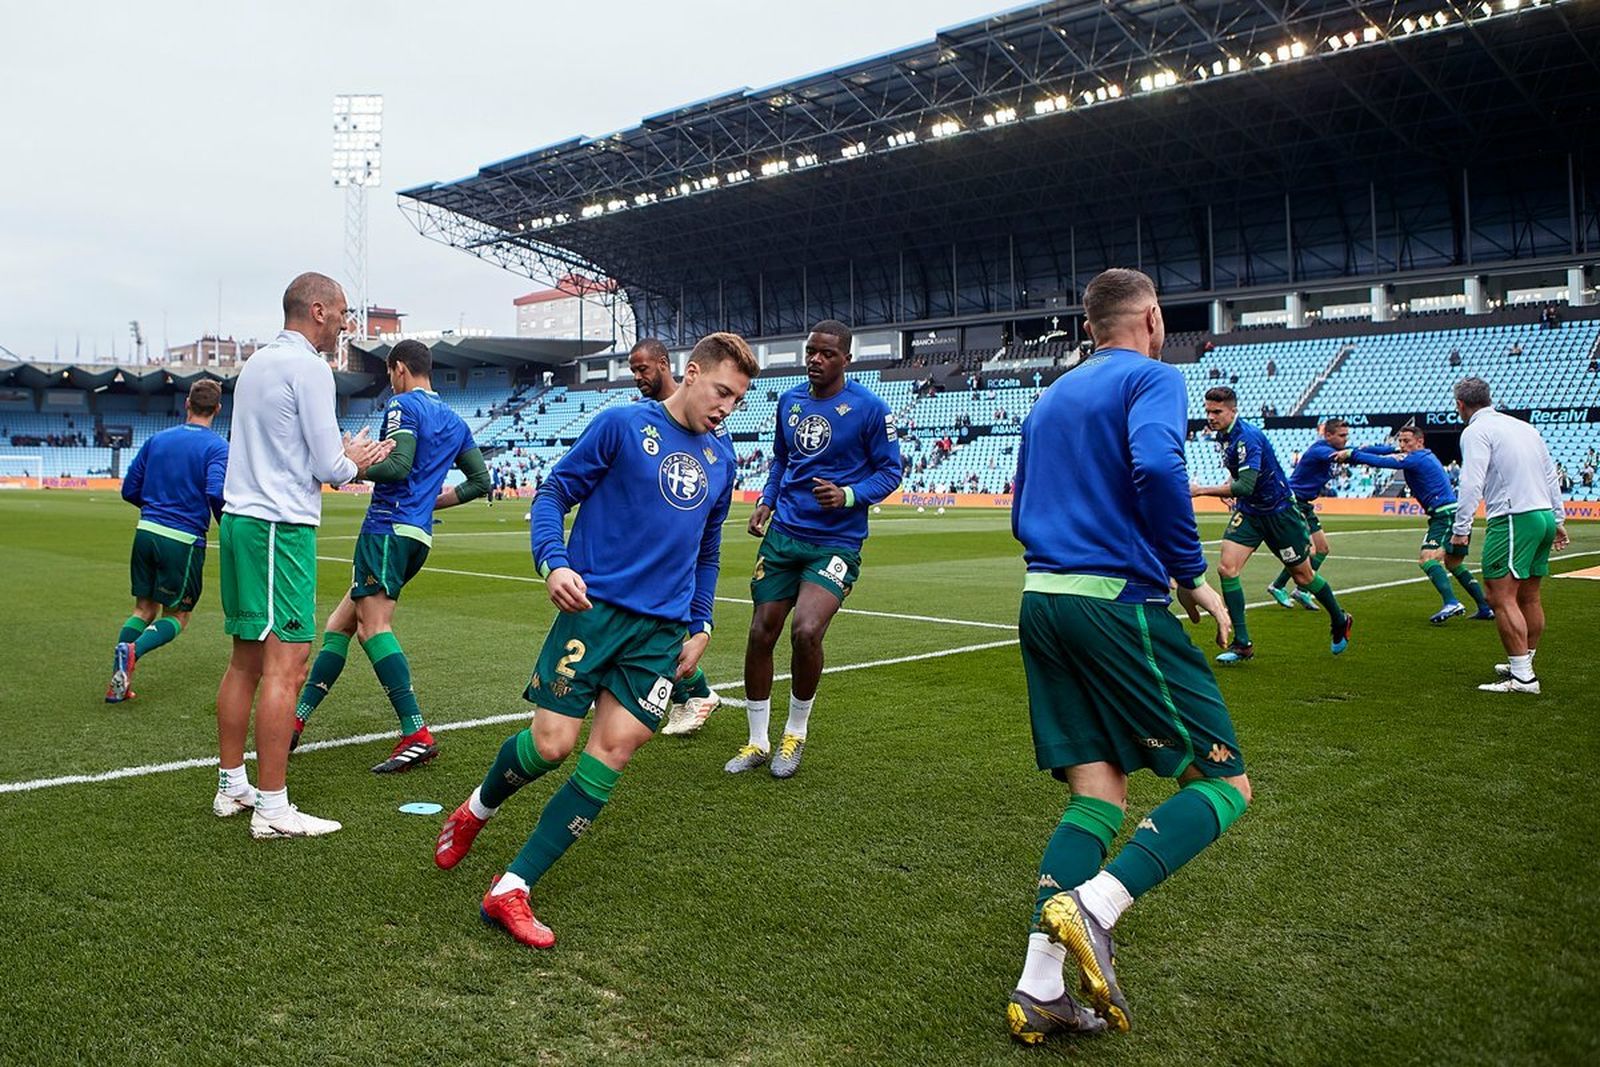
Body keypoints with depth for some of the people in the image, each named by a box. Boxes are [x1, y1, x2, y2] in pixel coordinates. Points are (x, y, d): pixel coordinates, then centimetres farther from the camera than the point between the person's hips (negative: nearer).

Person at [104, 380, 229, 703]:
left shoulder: (157, 440, 10)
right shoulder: (216, 446, -6)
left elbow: (129, 490, 12)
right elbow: (216, 493, -21)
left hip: (146, 531, 5)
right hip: (184, 541, -5)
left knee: (144, 608, 17)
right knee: (177, 616, 10)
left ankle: (119, 682, 7)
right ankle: (133, 649, -18)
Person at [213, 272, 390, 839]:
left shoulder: (257, 361, 17)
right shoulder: (308, 366, -11)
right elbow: (329, 469, -12)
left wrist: (345, 456, 17)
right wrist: (353, 462, 9)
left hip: (240, 517, 10)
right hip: (280, 527, -10)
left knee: (246, 662, 15)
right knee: (285, 665, -7)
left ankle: (232, 786, 23)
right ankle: (272, 809, -5)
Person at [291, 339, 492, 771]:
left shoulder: (402, 405, -4)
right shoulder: (453, 419, 20)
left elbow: (398, 463, -19)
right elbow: (481, 479, 20)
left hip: (389, 526, -9)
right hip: (418, 536, 9)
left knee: (373, 625, -15)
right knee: (341, 622, 14)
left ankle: (417, 734, -23)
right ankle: (297, 719, 17)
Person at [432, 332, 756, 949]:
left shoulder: (721, 460, 14)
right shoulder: (622, 425, -2)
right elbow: (554, 492, -1)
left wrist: (700, 626, 18)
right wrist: (553, 563, -18)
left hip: (662, 629, 5)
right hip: (594, 606, -4)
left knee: (612, 751, -6)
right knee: (551, 744, -6)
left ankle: (512, 889, 1)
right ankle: (476, 811, 28)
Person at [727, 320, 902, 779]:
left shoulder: (869, 408, -6)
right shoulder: (789, 401, 10)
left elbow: (890, 470, -3)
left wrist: (849, 495, -19)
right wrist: (766, 501, 7)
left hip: (835, 541, -5)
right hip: (783, 534, 5)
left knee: (806, 632, -21)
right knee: (760, 634, 2)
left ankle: (796, 733, 6)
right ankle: (757, 743, 18)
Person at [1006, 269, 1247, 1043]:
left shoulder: (1050, 399, 23)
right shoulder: (1153, 378, -1)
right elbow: (1156, 468, -21)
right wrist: (1193, 576, -11)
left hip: (1041, 601, 8)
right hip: (1120, 604, -7)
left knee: (1098, 795, 9)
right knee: (1222, 782, 1)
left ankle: (1040, 990, 1)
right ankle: (1093, 906, -20)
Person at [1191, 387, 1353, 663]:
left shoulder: (1248, 438, -27)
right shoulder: (1222, 435, 0)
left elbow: (1245, 486, -37)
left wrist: (1201, 490, -39)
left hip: (1279, 510, -7)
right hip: (1248, 511, 7)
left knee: (1302, 576, 8)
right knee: (1227, 568, -13)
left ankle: (1340, 621, 35)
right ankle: (1242, 644, -7)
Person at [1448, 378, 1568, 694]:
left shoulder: (1477, 431, -7)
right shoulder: (1524, 426, 18)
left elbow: (1471, 484, -18)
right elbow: (1551, 475, 20)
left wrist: (1460, 531, -18)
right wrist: (1558, 519, 25)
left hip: (1514, 519, -9)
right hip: (1544, 514, 9)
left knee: (1501, 598, -9)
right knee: (1529, 597, 18)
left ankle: (1522, 678, -12)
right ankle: (1524, 664, 29)